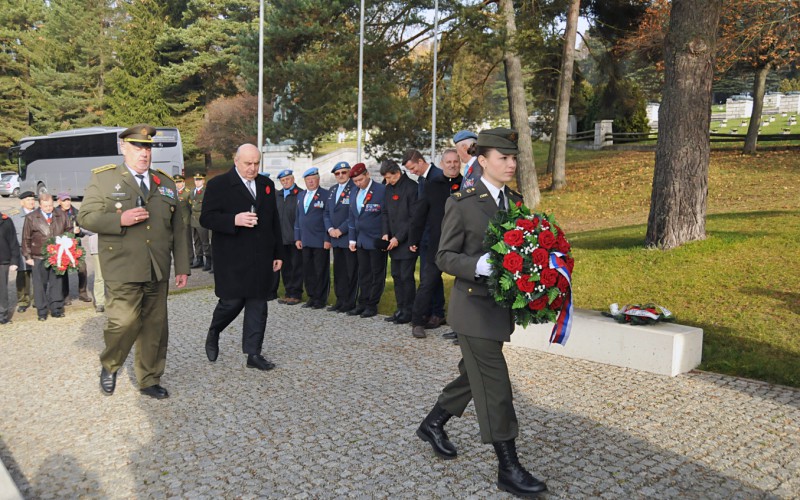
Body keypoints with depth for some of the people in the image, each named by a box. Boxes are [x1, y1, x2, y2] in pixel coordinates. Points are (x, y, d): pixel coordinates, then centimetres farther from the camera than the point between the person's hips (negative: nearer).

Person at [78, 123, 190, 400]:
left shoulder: (166, 183, 14)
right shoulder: (103, 179, 4)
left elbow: (178, 229, 14)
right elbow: (85, 217, -1)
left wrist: (182, 267, 10)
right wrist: (120, 220, -18)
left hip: (158, 272, 4)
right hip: (122, 270, -4)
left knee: (155, 327, 8)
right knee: (124, 321, -14)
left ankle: (149, 380, 25)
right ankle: (109, 366, 16)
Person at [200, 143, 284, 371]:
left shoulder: (267, 185, 13)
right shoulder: (218, 185, -3)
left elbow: (274, 221, 16)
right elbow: (206, 218, -8)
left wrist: (278, 253, 14)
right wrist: (234, 220, -24)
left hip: (261, 259, 5)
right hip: (232, 259, -5)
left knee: (258, 306, 5)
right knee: (232, 302, -2)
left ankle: (254, 354, 12)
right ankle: (213, 334, 29)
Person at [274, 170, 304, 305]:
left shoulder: (300, 194, -7)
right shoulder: (278, 196, 15)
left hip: (295, 237, -7)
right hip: (282, 237, 7)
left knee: (296, 266, 1)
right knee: (285, 266, 11)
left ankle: (296, 294, 8)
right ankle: (288, 292, 20)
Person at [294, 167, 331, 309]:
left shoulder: (326, 195, -4)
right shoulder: (301, 196, 16)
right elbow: (298, 218, 19)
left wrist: (328, 239, -12)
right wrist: (297, 238, 13)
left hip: (321, 241, -6)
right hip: (305, 241, 6)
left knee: (321, 271, 0)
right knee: (307, 271, 8)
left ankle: (321, 299, 9)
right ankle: (311, 297, 18)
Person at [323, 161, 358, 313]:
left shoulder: (355, 189, -9)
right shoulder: (331, 190, 17)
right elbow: (327, 213, 17)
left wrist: (341, 230, -13)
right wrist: (330, 229, 1)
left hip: (349, 237, -7)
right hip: (335, 238, 7)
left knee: (351, 271, -1)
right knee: (338, 270, 11)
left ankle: (350, 302, 5)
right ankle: (340, 300, 19)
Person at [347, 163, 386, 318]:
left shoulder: (382, 190, -10)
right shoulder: (354, 194, 12)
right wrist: (352, 239, 12)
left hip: (377, 241, -6)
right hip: (361, 241, 7)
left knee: (377, 274, 3)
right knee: (363, 274, 11)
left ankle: (372, 305, 10)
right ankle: (363, 304, 18)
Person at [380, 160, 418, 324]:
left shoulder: (411, 187, -11)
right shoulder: (389, 188, 12)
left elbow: (414, 217, -14)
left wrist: (399, 238, -15)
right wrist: (386, 233, 2)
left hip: (407, 241, -8)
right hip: (393, 241, 8)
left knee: (406, 276, -5)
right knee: (396, 276, 11)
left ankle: (409, 312, 5)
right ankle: (401, 309, 21)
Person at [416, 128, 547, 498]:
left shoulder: (516, 202, 9)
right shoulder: (461, 204, -11)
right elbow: (444, 257, -10)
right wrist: (477, 265, -28)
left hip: (500, 306, 8)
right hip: (475, 307, -7)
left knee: (474, 375, 19)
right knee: (495, 386, -4)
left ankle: (432, 424, 40)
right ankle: (508, 469, 8)